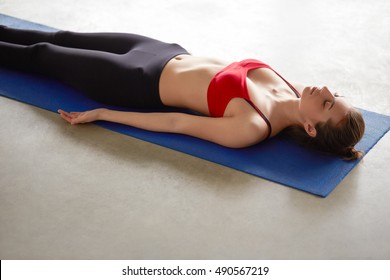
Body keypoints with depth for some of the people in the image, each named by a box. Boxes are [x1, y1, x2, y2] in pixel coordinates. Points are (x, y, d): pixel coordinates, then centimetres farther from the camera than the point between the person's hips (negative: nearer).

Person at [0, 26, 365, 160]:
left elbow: (177, 123, -27)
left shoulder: (253, 128, -33)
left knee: (40, 55, 14)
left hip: (139, 83, -6)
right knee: (62, 40, 24)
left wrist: (101, 114, -19)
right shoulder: (291, 92, -13)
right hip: (169, 52, 6)